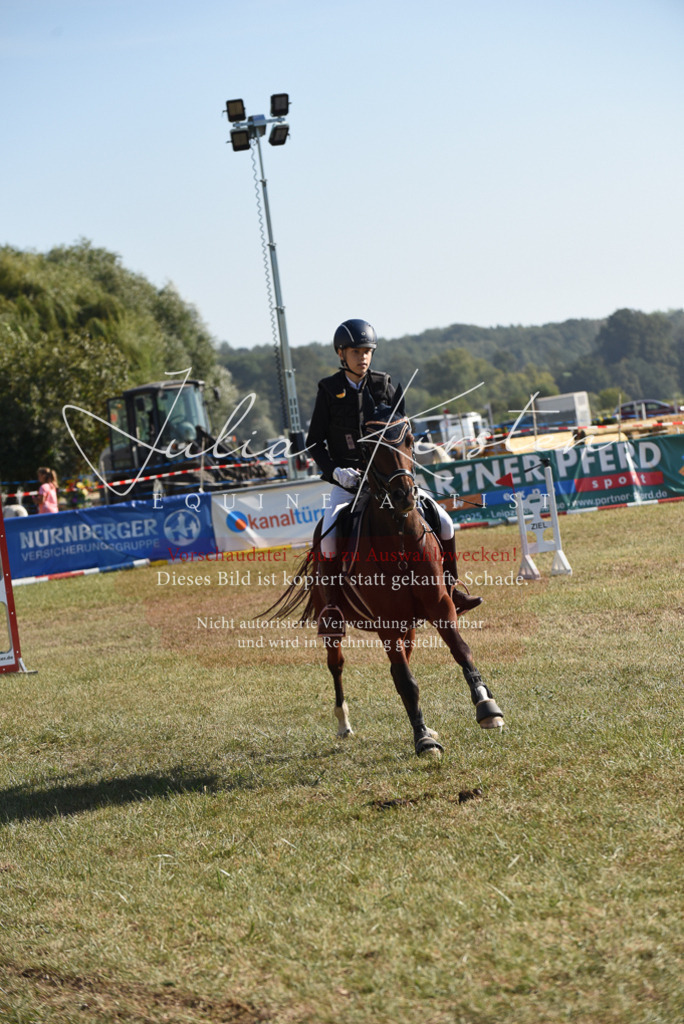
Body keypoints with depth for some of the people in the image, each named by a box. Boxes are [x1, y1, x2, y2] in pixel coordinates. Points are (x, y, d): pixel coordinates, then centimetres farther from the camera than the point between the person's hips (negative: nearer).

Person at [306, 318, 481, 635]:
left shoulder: (383, 385, 5)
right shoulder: (329, 389, -1)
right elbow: (314, 442, 1)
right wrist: (335, 471, -15)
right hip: (346, 479, -3)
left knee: (442, 520, -8)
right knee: (329, 534, -29)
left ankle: (449, 587, 10)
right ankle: (331, 607, -19)